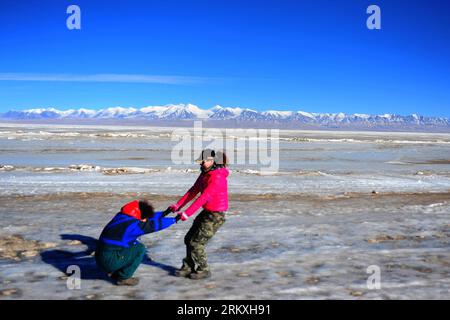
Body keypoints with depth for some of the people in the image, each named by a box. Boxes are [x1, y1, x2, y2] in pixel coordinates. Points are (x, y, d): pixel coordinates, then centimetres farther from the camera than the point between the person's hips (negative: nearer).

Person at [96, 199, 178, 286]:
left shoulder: (121, 215, 6)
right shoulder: (134, 224, -17)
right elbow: (155, 224, -6)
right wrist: (174, 219, 7)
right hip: (110, 261, -8)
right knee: (140, 249, -4)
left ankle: (114, 272, 20)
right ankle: (123, 278, 3)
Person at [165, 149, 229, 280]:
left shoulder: (218, 177, -24)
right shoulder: (205, 174, 6)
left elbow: (204, 198, -30)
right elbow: (193, 191, 5)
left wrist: (186, 213, -32)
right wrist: (177, 206, -3)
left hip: (216, 215, -9)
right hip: (206, 212, 9)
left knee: (196, 243, -4)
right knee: (189, 239, 13)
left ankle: (204, 270, 15)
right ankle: (188, 267, 28)